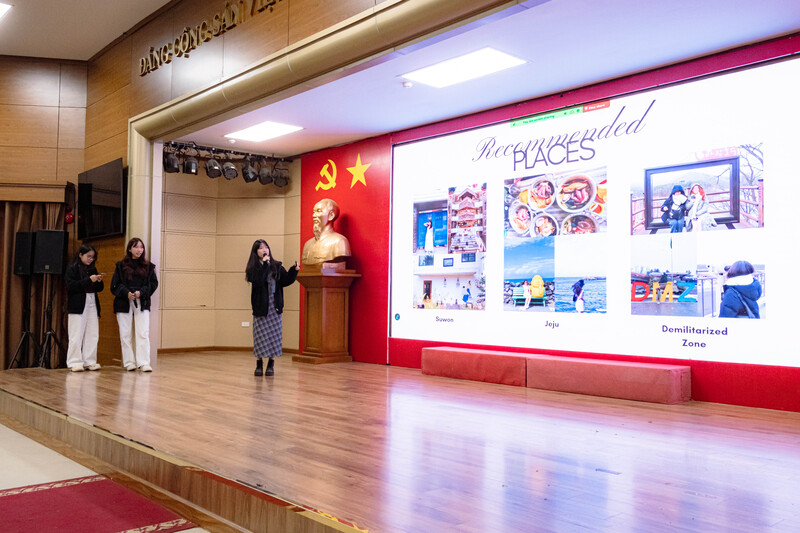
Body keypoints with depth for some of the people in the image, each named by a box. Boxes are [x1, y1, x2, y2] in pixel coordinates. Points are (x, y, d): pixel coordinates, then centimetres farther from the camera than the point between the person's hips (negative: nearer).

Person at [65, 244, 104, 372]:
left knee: (92, 335, 4)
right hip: (78, 306, -6)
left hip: (92, 305, 6)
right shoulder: (72, 268, -1)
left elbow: (99, 289, 20)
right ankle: (74, 362, 0)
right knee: (77, 335, -5)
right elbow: (71, 286, -14)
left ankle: (89, 361, 9)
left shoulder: (92, 269, 16)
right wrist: (89, 280, -18)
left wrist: (99, 281, -2)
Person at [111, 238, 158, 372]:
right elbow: (115, 285, 1)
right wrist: (126, 293, -15)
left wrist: (141, 292, -11)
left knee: (143, 333, -8)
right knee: (125, 334, 3)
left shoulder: (148, 266, 8)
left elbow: (154, 283, 5)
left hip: (142, 303, 0)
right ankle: (129, 362, 12)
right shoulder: (121, 265, 6)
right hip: (124, 303, 0)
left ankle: (144, 363, -8)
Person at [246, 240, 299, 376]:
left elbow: (286, 281, 5)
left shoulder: (277, 266, 8)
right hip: (260, 307, -2)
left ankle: (271, 365, 13)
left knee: (274, 335, 3)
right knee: (260, 336, 1)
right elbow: (257, 281, -18)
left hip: (274, 307, 2)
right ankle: (259, 365, 13)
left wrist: (294, 270, -8)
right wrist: (264, 264, -17)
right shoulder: (253, 268, 0)